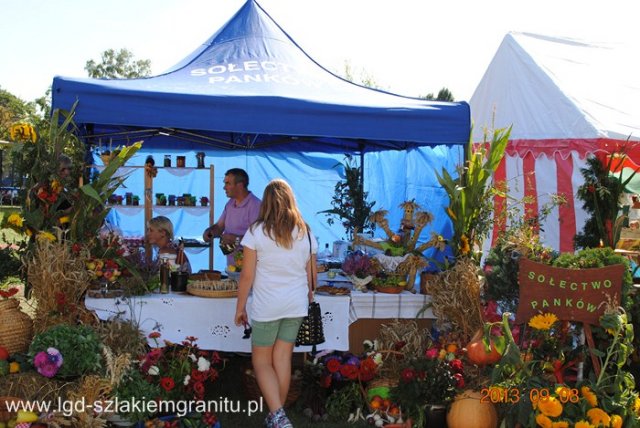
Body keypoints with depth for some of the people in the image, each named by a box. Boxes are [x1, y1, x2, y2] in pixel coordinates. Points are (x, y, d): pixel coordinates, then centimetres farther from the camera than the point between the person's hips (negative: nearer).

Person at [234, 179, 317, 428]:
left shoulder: (256, 232, -9)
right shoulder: (305, 233, 3)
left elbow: (247, 275, -9)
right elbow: (311, 274, 9)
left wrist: (240, 307, 2)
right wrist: (307, 294, 28)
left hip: (266, 306, -4)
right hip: (296, 305, 4)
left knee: (261, 361, 8)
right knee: (282, 359, 12)